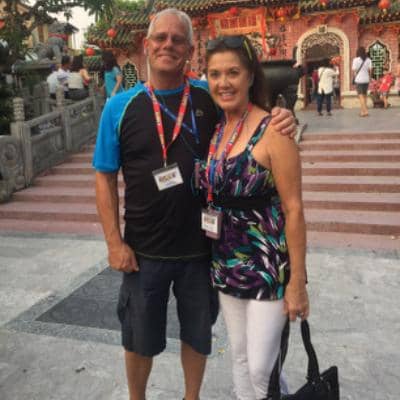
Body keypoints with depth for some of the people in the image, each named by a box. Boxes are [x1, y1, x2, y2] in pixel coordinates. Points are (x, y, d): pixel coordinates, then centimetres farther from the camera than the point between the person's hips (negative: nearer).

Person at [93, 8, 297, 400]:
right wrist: (114, 242, -9)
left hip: (202, 248, 1)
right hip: (143, 252, -1)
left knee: (198, 335, 21)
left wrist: (282, 118, -14)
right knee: (140, 341, 19)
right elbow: (105, 177, -2)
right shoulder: (120, 106, -5)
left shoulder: (209, 96, -3)